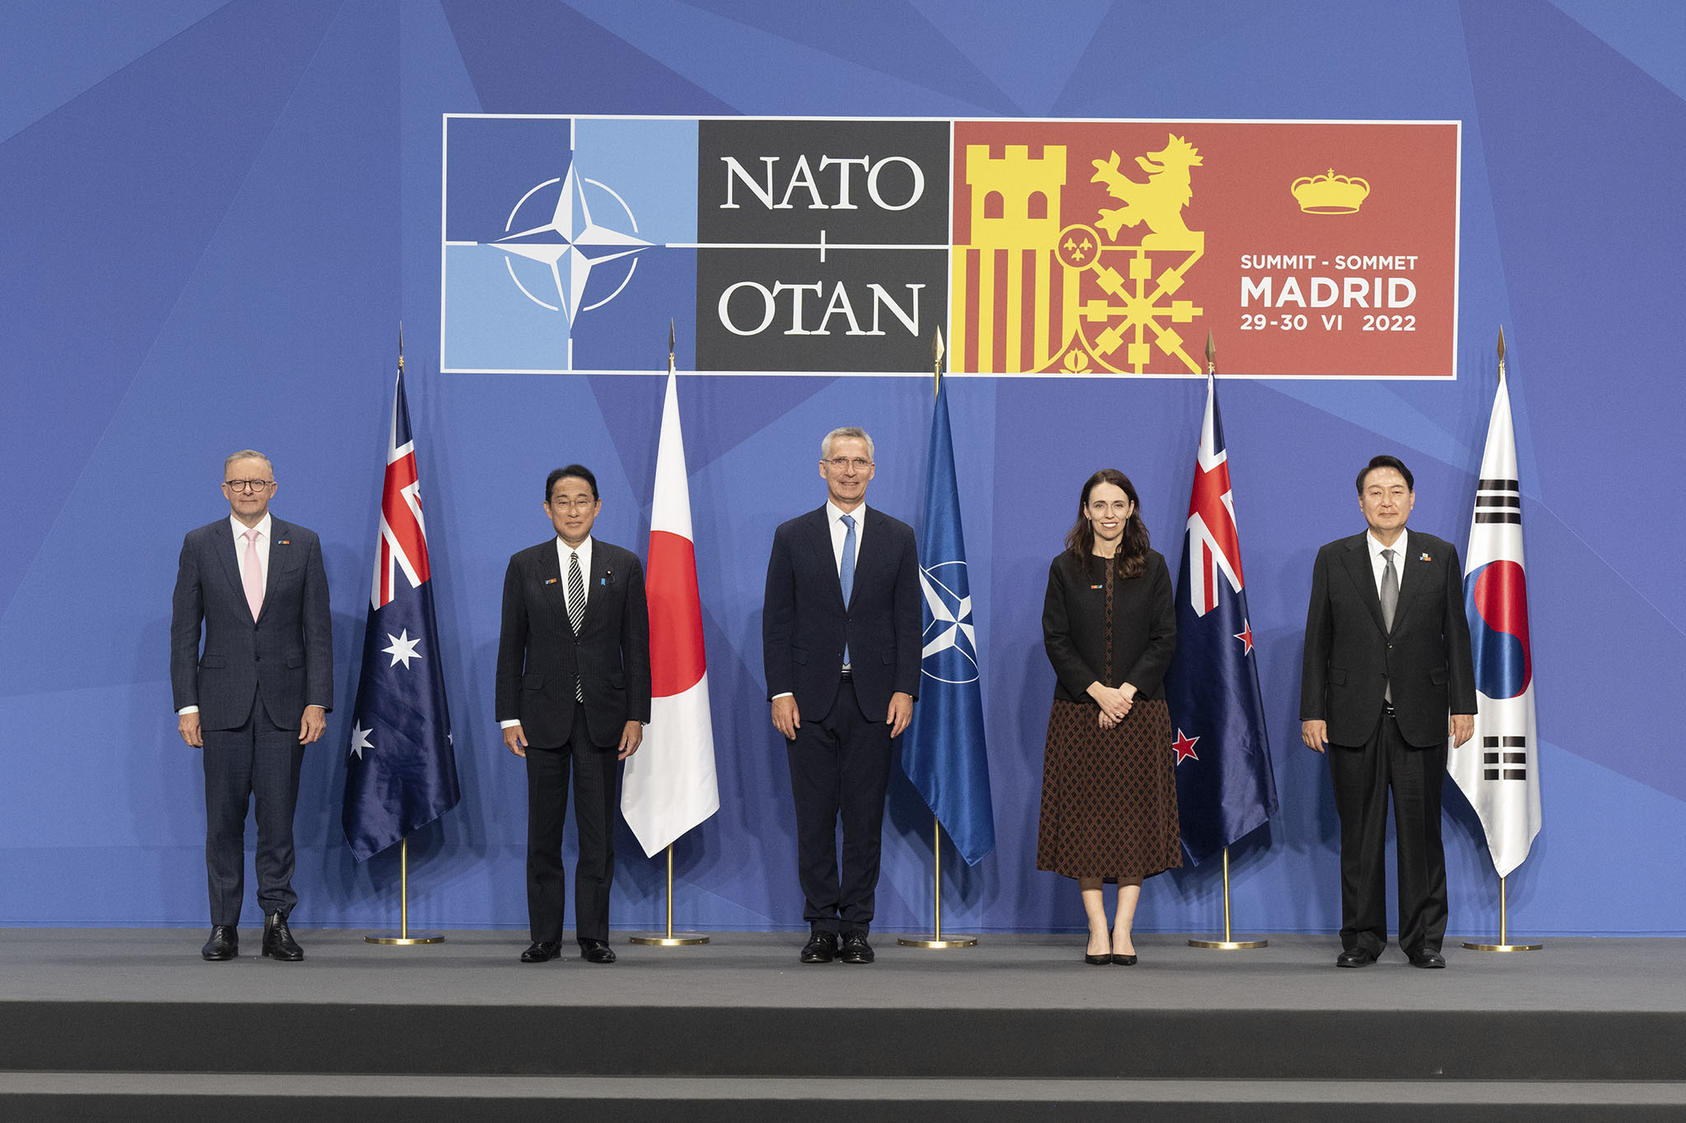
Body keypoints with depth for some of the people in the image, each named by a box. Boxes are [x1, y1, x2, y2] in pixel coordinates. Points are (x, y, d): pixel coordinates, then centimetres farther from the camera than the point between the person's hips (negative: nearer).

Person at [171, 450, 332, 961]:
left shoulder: (303, 544, 5)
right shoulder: (199, 544, 5)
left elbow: (317, 630, 3)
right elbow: (184, 631, 4)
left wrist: (317, 702, -5)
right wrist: (186, 704, -3)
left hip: (284, 702, 0)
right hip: (223, 702, 0)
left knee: (278, 816, 1)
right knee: (224, 818, 2)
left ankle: (277, 923, 8)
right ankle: (224, 927, 8)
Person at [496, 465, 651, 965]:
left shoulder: (623, 565, 5)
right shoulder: (525, 566, 4)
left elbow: (636, 645, 4)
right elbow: (511, 646, 4)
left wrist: (636, 716, -2)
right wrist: (509, 717, -2)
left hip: (603, 714, 0)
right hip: (544, 714, 0)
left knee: (599, 830, 2)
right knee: (544, 830, 3)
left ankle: (594, 935, 9)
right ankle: (545, 936, 10)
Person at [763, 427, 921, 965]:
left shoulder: (898, 537, 7)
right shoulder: (793, 536, 5)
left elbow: (908, 621, 5)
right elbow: (777, 620, 3)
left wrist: (905, 690, -4)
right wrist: (780, 692, -5)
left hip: (873, 699, 0)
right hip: (810, 698, 0)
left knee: (865, 818, 3)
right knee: (814, 817, 2)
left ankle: (856, 927, 9)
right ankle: (821, 925, 9)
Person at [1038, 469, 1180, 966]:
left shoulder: (1153, 567, 4)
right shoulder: (1065, 568, 3)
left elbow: (1165, 639, 0)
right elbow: (1056, 640, -1)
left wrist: (1126, 691, -12)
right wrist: (1097, 691, -13)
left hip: (1140, 708, 0)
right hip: (1079, 710, 0)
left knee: (1136, 811, -1)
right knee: (1084, 813, -1)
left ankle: (1124, 926, 3)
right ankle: (1097, 928, 4)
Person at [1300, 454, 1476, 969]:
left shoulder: (1441, 556, 6)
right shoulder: (1333, 559, 5)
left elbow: (1455, 634, 6)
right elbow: (1317, 641, 5)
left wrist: (1462, 704, 1)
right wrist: (1313, 712, -1)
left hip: (1420, 717, 0)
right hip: (1354, 717, 0)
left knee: (1421, 830, 2)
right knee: (1360, 831, 4)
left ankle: (1424, 939, 10)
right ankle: (1361, 938, 12)